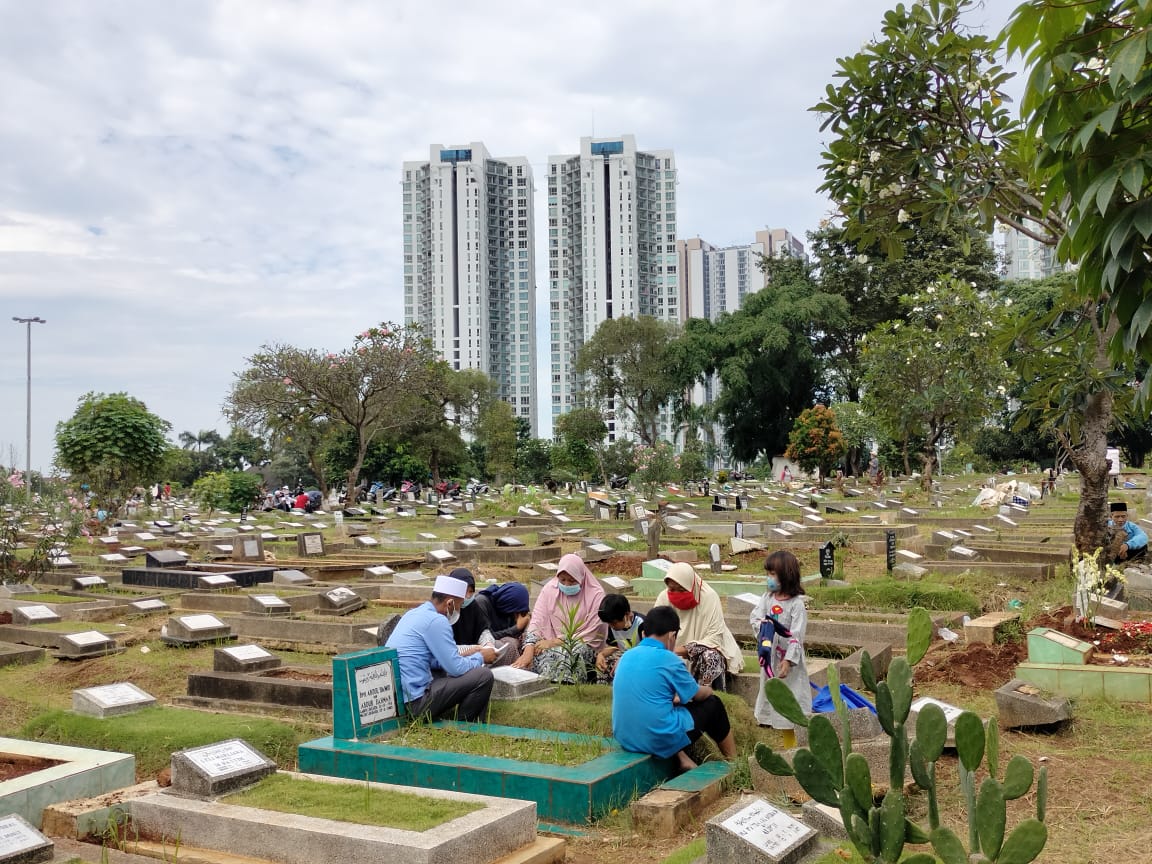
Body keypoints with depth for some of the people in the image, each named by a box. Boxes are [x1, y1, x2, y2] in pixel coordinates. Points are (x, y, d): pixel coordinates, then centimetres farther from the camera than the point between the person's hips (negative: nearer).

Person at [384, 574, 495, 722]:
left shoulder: (414, 613, 13)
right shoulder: (435, 620, -16)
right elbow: (457, 668, -15)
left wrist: (472, 654, 20)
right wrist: (480, 657, 4)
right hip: (415, 702, -10)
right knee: (483, 676, -9)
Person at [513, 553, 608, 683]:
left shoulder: (595, 594, -6)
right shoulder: (549, 589, 2)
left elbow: (589, 633, -10)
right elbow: (537, 621, -7)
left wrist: (555, 642, -17)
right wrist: (528, 651, -24)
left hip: (583, 645, -2)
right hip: (551, 644, 2)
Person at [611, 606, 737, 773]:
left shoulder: (626, 656, 7)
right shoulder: (667, 659, -12)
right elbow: (697, 694, 4)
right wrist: (708, 690, 26)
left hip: (625, 739, 6)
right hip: (661, 741, -6)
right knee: (712, 703, 15)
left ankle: (682, 759, 14)